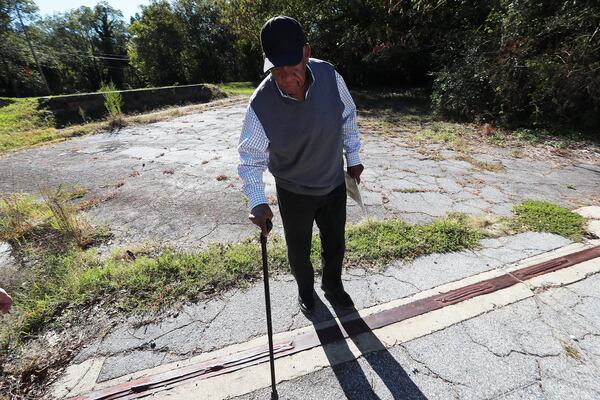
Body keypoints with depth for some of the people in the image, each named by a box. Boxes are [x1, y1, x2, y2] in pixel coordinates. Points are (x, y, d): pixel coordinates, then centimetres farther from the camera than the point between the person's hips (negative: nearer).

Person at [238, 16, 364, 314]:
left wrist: (353, 157, 6)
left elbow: (348, 118, 0)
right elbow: (250, 157, -17)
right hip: (294, 193, -2)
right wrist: (257, 201, -29)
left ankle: (333, 286, 51)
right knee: (298, 250, 17)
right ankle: (306, 290, 50)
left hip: (335, 184, 3)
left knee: (335, 245, 19)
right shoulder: (261, 105, -25)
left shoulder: (329, 76, -17)